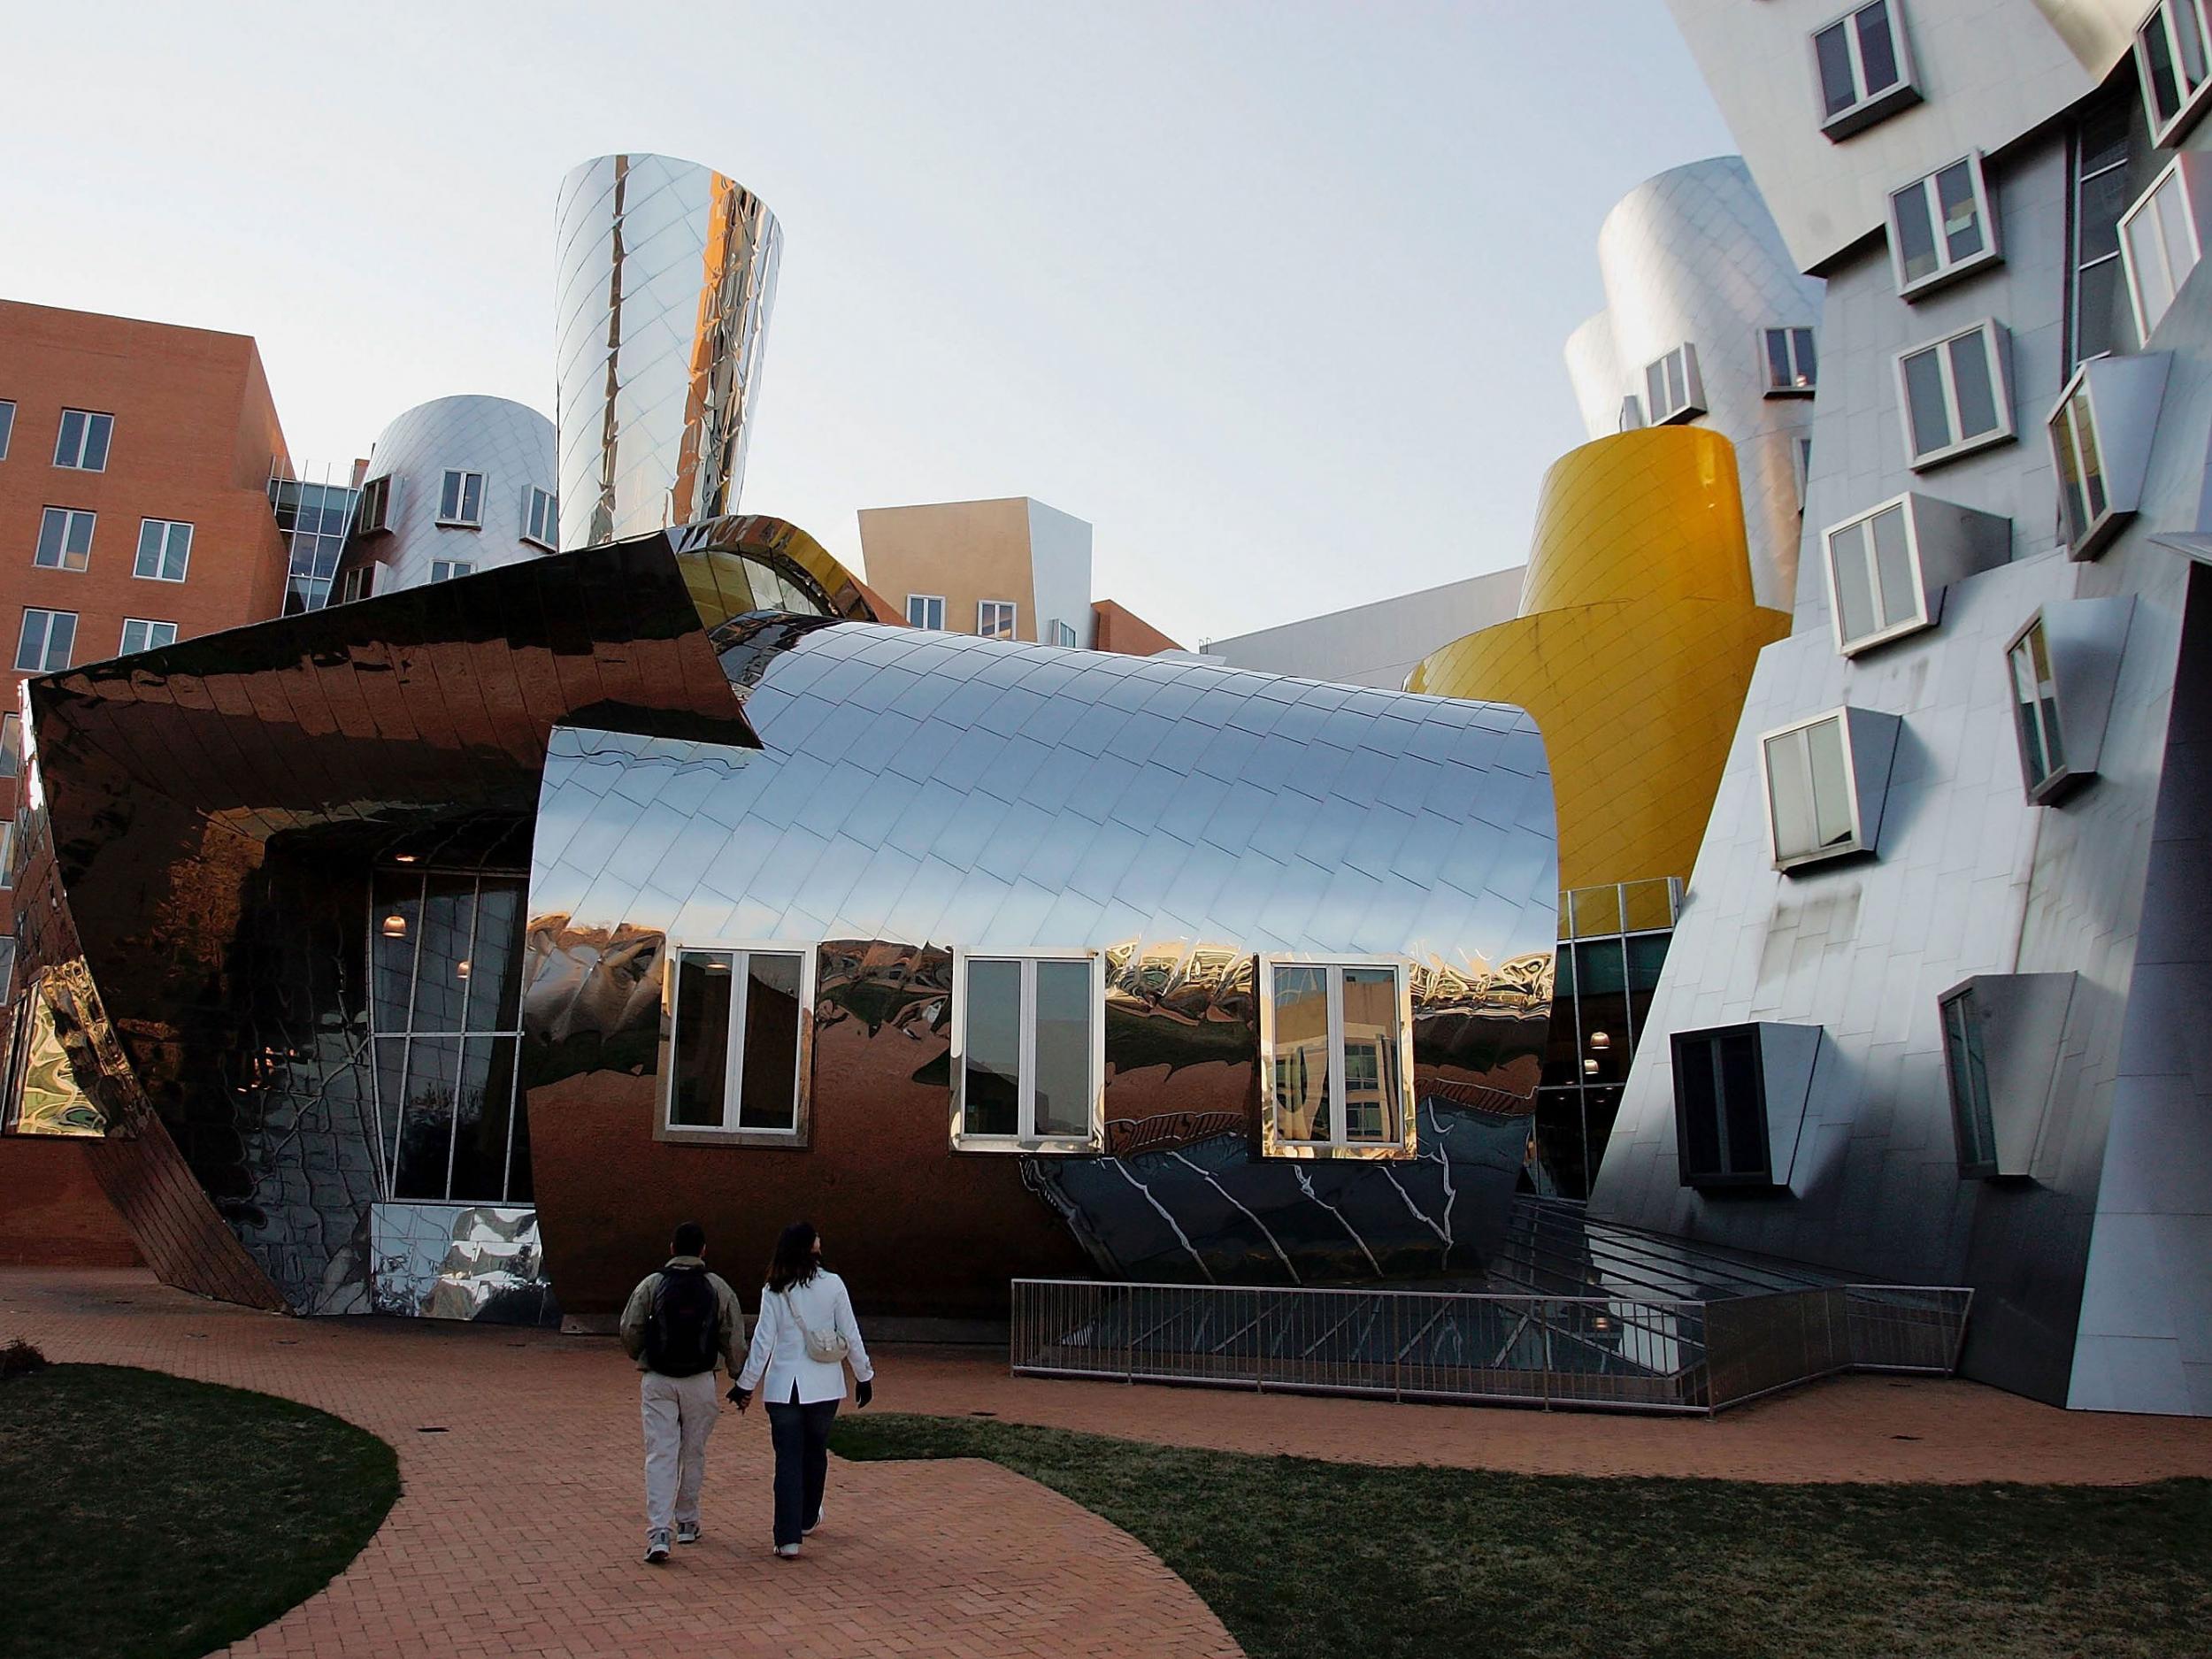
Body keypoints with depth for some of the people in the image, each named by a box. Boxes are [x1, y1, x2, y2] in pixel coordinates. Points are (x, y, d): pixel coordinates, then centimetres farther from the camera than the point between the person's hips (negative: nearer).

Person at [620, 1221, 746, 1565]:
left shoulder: (650, 1285, -1)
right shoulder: (718, 1288, 1)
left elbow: (629, 1331, -1)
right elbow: (733, 1337, 1)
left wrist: (640, 1358, 20)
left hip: (658, 1381, -1)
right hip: (700, 1381, 1)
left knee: (660, 1455, -1)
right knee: (693, 1453, 15)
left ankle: (658, 1533, -11)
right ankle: (687, 1523, 27)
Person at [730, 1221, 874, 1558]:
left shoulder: (773, 1291, -4)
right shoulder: (832, 1284, -6)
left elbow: (762, 1340, -4)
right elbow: (850, 1334, -2)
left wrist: (746, 1385, 6)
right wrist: (864, 1375, 9)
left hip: (783, 1387, 0)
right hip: (824, 1386, 0)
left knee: (787, 1460, 4)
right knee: (816, 1451, 19)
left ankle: (788, 1537, -2)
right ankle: (808, 1518, 37)